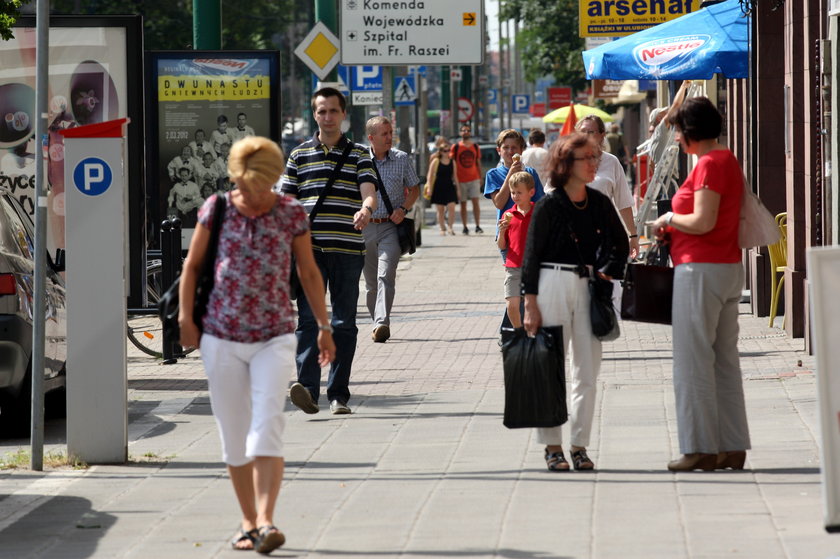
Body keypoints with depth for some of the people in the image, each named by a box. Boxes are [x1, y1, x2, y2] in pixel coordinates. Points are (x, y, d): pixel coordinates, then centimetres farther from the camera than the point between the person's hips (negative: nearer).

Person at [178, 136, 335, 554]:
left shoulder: (291, 214, -1)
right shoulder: (217, 209, 0)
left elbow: (309, 273, 10)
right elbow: (192, 264, 10)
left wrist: (324, 326, 12)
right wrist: (186, 318, 3)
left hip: (275, 339, -1)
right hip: (221, 339, 2)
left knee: (267, 426, -17)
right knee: (234, 435, 5)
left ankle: (266, 521, -24)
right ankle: (248, 522, 17)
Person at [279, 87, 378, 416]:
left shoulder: (358, 155, 8)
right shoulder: (299, 155, 11)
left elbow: (369, 192, -7)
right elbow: (287, 202, 12)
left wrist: (366, 209, -30)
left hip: (347, 249, 0)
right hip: (309, 248, 0)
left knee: (344, 323, 3)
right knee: (308, 318, -11)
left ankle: (339, 394, 8)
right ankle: (307, 388, -21)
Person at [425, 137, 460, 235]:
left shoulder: (452, 162, 6)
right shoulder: (436, 161, -3)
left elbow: (455, 176, 12)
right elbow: (430, 175, -3)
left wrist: (458, 190, 11)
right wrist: (429, 188, -10)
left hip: (449, 187, 2)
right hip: (438, 188, -2)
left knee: (451, 207, -11)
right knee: (440, 210, 3)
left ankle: (450, 226, 2)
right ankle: (442, 228, 14)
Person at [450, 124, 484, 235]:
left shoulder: (475, 147, 9)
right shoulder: (456, 147, 2)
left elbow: (478, 163, 15)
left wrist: (480, 178, 11)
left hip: (474, 179, 1)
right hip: (461, 180, -1)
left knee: (475, 202, -7)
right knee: (463, 204, 3)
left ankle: (477, 226, -5)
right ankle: (465, 228, 9)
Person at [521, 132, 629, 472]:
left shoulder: (600, 204, 6)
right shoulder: (549, 206, -6)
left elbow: (620, 244, 19)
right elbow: (531, 256, -5)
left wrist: (608, 273, 3)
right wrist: (530, 304, -9)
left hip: (589, 286, 4)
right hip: (552, 286, -4)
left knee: (587, 370, 4)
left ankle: (580, 445, 10)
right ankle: (552, 446, 5)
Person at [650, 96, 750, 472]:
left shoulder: (709, 165, -15)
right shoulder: (727, 161, 15)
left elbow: (703, 222, -22)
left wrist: (668, 219, -5)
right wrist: (675, 227, 13)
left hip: (701, 269, -10)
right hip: (729, 268, 10)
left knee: (694, 360, -5)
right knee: (724, 359, 11)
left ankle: (700, 448, -3)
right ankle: (733, 447, 12)